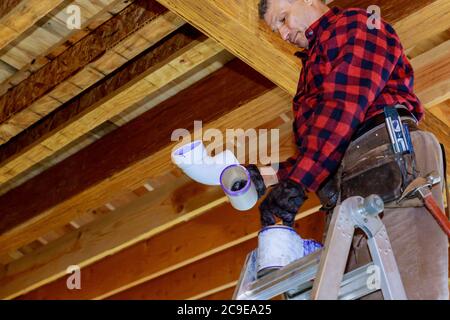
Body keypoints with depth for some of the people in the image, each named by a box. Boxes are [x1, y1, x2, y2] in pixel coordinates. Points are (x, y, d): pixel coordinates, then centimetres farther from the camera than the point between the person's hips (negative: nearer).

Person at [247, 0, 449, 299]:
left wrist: (296, 183, -14)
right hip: (345, 191, 8)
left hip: (387, 160, -8)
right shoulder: (315, 65, 39)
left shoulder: (354, 24, 13)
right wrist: (267, 177, 18)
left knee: (406, 290, -21)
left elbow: (344, 106, -6)